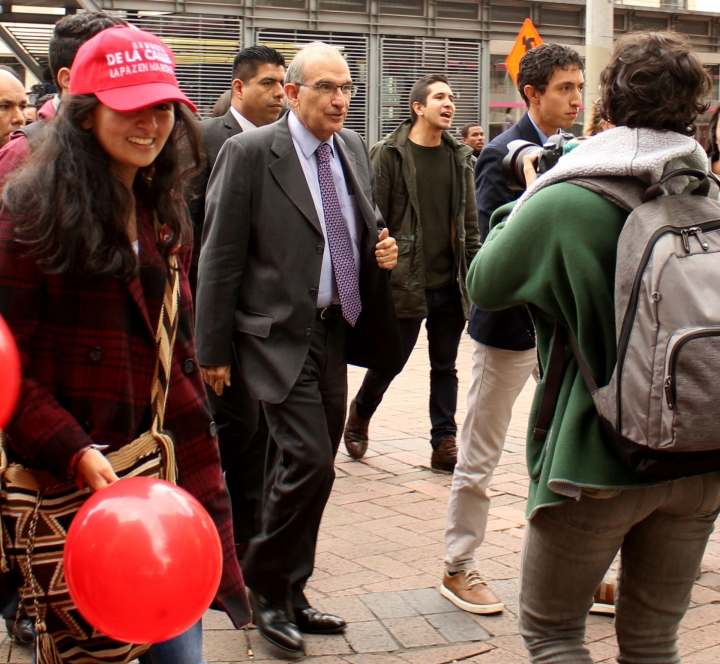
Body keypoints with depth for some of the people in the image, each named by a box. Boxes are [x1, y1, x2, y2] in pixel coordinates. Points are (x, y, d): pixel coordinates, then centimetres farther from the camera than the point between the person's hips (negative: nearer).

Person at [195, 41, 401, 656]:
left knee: (299, 471, 13)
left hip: (336, 330, 6)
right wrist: (214, 349, -8)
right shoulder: (250, 152, -10)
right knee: (309, 463, -12)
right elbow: (220, 257, -9)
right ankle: (267, 588, 8)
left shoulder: (354, 149, 9)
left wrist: (383, 249, 1)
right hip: (280, 334, -6)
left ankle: (287, 595, 26)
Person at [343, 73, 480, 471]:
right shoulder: (389, 155, -5)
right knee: (390, 360, 7)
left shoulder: (459, 158, 10)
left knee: (445, 366, 8)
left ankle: (444, 443, 15)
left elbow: (470, 222, 12)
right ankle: (360, 414, 33)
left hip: (451, 285, 4)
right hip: (405, 283, -4)